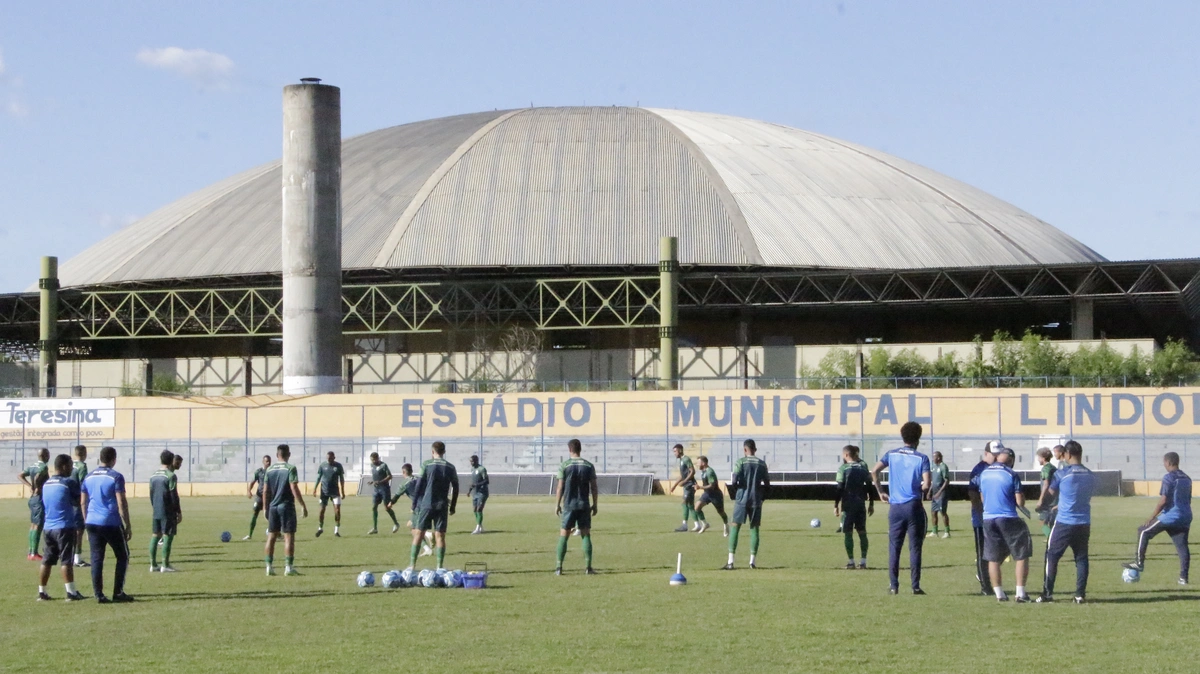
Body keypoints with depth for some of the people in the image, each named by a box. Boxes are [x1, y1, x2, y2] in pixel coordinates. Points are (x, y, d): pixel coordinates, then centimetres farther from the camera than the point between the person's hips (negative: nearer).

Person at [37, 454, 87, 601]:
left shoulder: (46, 484, 12)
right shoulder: (69, 482, -10)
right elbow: (79, 500, -2)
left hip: (48, 527, 7)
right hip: (65, 527, -7)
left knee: (47, 561, 10)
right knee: (67, 561, -5)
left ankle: (41, 592, 11)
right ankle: (71, 593, -4)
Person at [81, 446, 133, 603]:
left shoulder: (89, 477, 10)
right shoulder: (116, 477, -7)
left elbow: (83, 502, 14)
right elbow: (121, 503, -10)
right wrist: (128, 525, -6)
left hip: (92, 523, 5)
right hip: (111, 523, -5)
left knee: (96, 559, 6)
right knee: (122, 557, 9)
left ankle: (98, 594, 2)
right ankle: (118, 593, 5)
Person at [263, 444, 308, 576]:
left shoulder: (270, 470, 6)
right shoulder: (290, 468, -8)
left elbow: (265, 491, 7)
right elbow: (294, 488, -15)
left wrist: (266, 508, 15)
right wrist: (303, 505, -10)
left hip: (273, 506, 5)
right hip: (287, 506, -5)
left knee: (271, 536, 10)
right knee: (289, 537, -1)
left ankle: (269, 566, 9)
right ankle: (288, 567, -5)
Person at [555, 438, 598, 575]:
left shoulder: (565, 466, -3)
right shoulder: (589, 466, 3)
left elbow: (560, 487, -4)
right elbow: (594, 487, 3)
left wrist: (557, 504, 3)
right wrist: (595, 505, 9)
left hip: (569, 506, -1)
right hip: (584, 506, 1)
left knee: (563, 535, 4)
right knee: (586, 535, 5)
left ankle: (559, 567, 1)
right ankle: (588, 567, -1)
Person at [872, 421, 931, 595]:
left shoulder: (891, 455, 5)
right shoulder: (922, 458, -4)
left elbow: (874, 472, -5)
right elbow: (926, 484, -14)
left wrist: (880, 492, 6)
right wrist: (922, 488, 9)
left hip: (895, 507, 2)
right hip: (914, 507, -2)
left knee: (894, 547, 7)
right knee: (915, 547, 3)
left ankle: (894, 586, 6)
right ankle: (915, 586, 2)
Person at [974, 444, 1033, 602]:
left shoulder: (983, 474, 7)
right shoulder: (1011, 475, -8)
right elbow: (1020, 502, -9)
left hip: (988, 519, 5)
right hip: (1008, 519, -4)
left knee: (993, 559, 12)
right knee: (1022, 555, 6)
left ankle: (999, 593, 12)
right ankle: (1020, 593, 0)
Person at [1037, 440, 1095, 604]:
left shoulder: (1061, 474, -8)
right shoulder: (1090, 476, 5)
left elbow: (1050, 494, 5)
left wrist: (1040, 503, 28)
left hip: (1064, 523, -4)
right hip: (1084, 523, 4)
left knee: (1052, 557, 6)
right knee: (1081, 558, 9)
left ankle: (1047, 593, 4)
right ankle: (1080, 594, 4)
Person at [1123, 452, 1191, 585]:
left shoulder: (1168, 478, -10)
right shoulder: (1187, 479, 15)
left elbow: (1163, 500, -15)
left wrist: (1152, 517, -8)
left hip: (1170, 516, -7)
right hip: (1185, 518, 7)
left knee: (1143, 532, 8)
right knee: (1182, 546, 6)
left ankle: (1139, 563, 6)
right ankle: (1183, 577, 1)